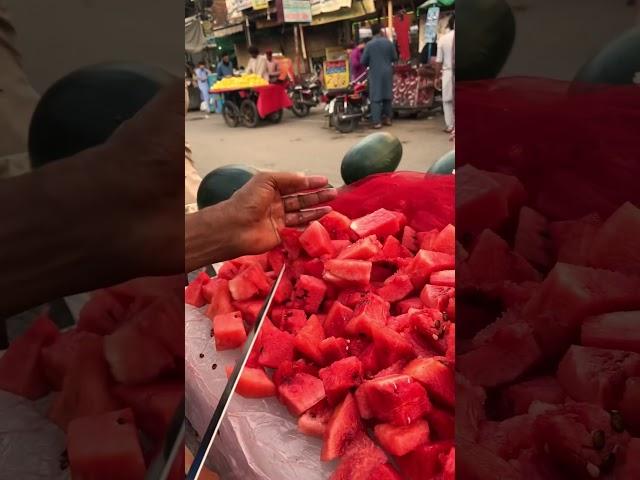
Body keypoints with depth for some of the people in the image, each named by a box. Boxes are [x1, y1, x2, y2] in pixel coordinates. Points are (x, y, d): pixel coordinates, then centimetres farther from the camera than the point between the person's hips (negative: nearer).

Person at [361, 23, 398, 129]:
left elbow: (363, 61, -4)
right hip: (387, 72, 3)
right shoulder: (388, 42, -1)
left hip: (375, 74, -3)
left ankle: (377, 122, -9)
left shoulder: (369, 44, -8)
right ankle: (387, 118, 20)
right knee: (387, 96, 14)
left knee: (376, 97, -4)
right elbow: (395, 58, 6)